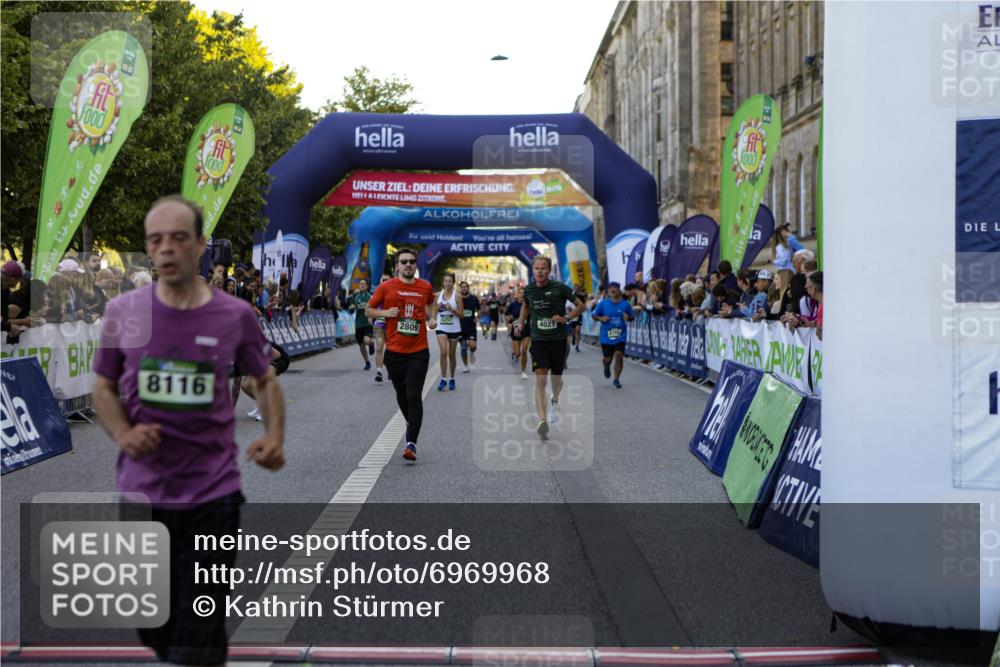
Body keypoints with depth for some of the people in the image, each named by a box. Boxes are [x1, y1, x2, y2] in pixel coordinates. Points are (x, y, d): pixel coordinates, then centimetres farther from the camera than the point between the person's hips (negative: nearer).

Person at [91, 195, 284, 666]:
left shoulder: (235, 316, -6)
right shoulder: (122, 312, -3)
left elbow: (265, 381, 10)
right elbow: (104, 386, 8)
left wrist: (275, 436, -8)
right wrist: (121, 434, -12)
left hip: (213, 495, -2)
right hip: (140, 492, 2)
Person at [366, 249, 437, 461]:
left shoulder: (425, 287, 5)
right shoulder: (386, 287, -1)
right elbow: (368, 310, 7)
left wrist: (432, 318, 10)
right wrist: (385, 312, -11)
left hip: (418, 352, -1)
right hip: (394, 351, 1)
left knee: (414, 396, -10)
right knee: (401, 395, 14)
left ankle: (411, 443, -11)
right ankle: (410, 422, 43)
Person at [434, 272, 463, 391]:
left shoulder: (457, 296, -3)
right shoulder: (438, 295, 4)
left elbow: (460, 314, -3)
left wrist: (452, 309, -19)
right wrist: (438, 307, -8)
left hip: (454, 329, -1)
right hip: (441, 328, 1)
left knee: (451, 354, 9)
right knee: (443, 352, -15)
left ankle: (451, 379, 23)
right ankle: (443, 379, -9)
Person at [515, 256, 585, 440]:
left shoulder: (559, 287, -9)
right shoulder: (529, 290, 2)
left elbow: (580, 305, 0)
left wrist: (566, 318, -13)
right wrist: (521, 323, 13)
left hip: (558, 339, -1)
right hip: (538, 340, 1)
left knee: (556, 378, 13)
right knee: (540, 379, -13)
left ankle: (554, 401, 48)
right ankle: (542, 421, -20)